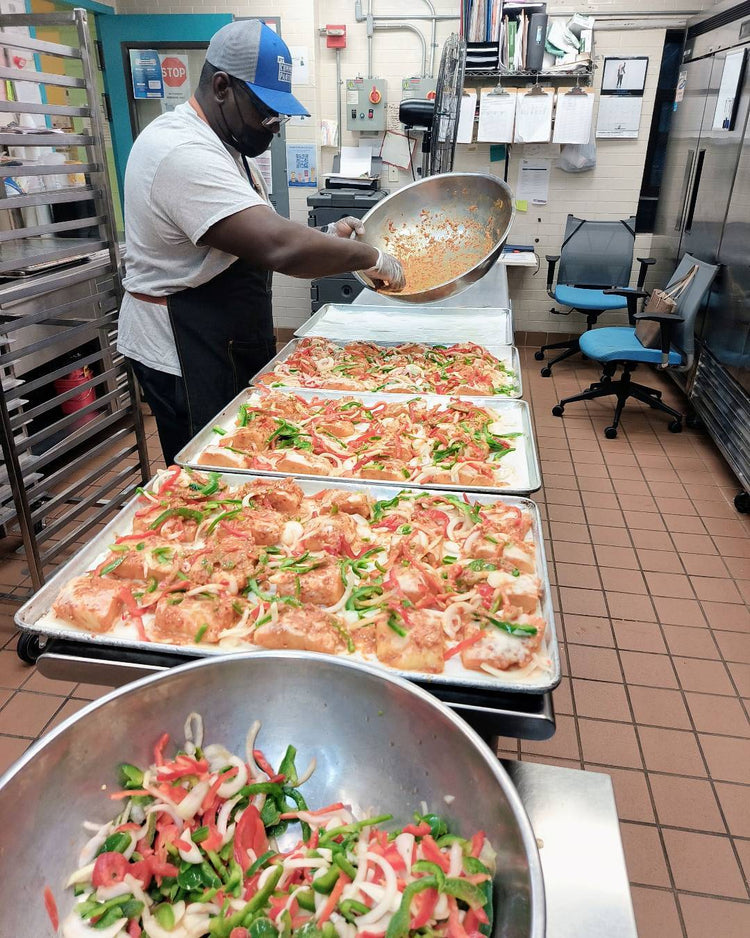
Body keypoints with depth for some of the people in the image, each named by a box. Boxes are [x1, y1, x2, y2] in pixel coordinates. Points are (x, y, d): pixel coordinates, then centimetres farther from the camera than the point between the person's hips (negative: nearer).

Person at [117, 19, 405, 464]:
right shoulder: (184, 153, -23)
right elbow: (280, 248, -33)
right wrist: (371, 256, -21)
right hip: (185, 354, -10)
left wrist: (325, 235, 1)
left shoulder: (221, 143, 12)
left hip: (230, 340, 10)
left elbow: (260, 233, 18)